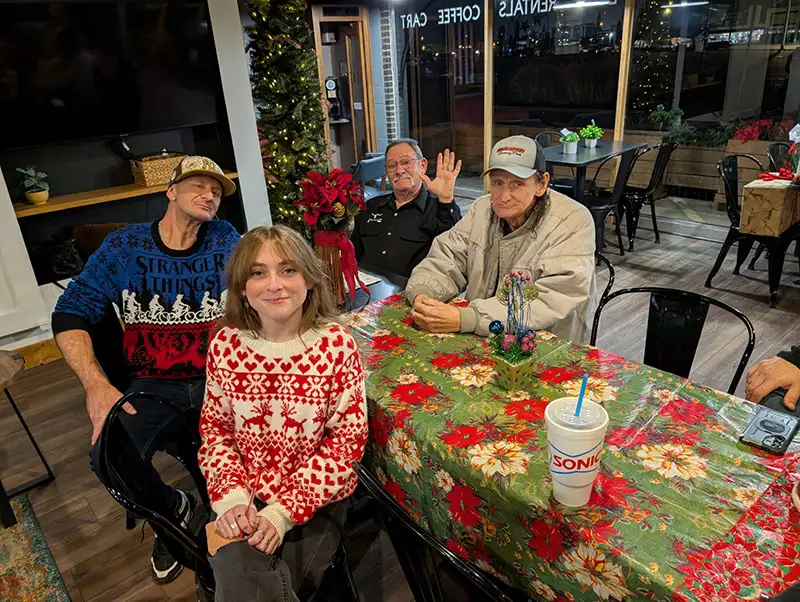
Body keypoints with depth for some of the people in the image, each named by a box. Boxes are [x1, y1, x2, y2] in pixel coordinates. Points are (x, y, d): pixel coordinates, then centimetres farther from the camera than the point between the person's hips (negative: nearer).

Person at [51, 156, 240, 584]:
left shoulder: (225, 240, 7)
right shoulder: (124, 246, 3)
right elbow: (69, 315, 2)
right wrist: (96, 383, -12)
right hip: (154, 385, 0)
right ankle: (172, 511, 10)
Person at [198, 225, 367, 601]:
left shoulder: (335, 345, -14)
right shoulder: (226, 344, -6)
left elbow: (349, 438, -11)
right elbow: (214, 427, 5)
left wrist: (285, 511, -15)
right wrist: (231, 495, -11)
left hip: (314, 503, -1)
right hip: (245, 501, 2)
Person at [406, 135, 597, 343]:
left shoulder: (573, 224, -16)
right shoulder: (481, 210, 2)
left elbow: (549, 304, -25)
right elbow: (444, 261, 3)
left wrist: (464, 319, -31)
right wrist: (421, 296, -20)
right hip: (479, 341, 4)